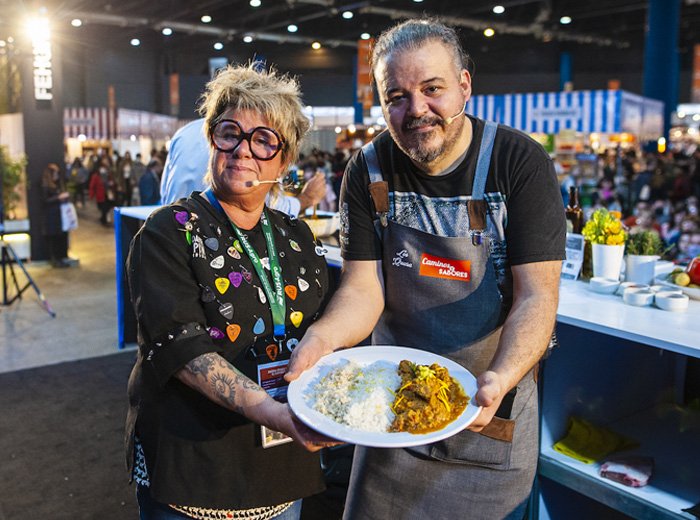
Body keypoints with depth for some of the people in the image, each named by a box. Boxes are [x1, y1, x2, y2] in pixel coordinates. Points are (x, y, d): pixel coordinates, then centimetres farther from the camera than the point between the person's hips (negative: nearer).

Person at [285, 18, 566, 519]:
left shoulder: (521, 162, -15)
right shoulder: (369, 172, -7)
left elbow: (536, 295, -19)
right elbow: (364, 288, -11)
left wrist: (501, 379, -37)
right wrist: (321, 337, -32)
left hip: (490, 408, -2)